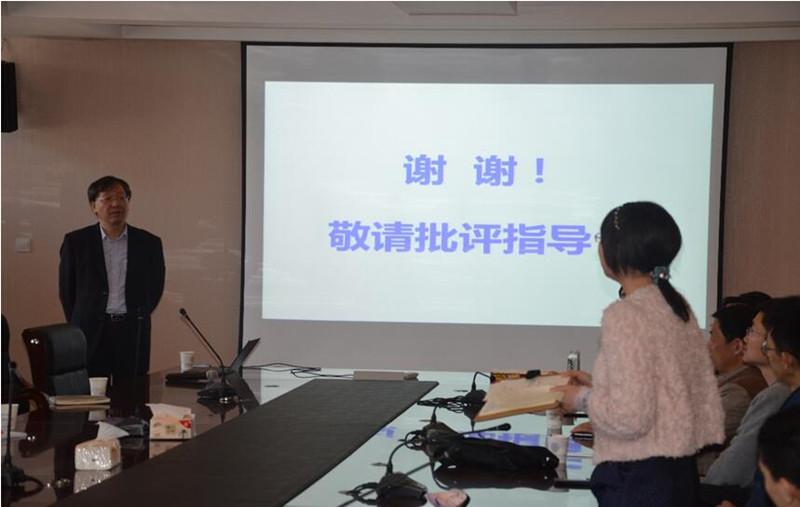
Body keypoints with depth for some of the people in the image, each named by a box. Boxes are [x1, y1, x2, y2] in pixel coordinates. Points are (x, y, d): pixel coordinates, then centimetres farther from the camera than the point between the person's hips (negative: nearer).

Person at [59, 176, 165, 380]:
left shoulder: (149, 243, 5)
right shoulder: (75, 241, 3)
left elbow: (155, 287, 15)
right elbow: (66, 289, 11)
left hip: (134, 333, 1)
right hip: (90, 333, -1)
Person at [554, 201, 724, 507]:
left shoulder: (625, 315, -18)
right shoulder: (676, 307, 6)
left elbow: (629, 417, -21)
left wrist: (584, 398, -5)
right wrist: (598, 386, 16)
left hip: (638, 480, -8)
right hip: (680, 471, 8)